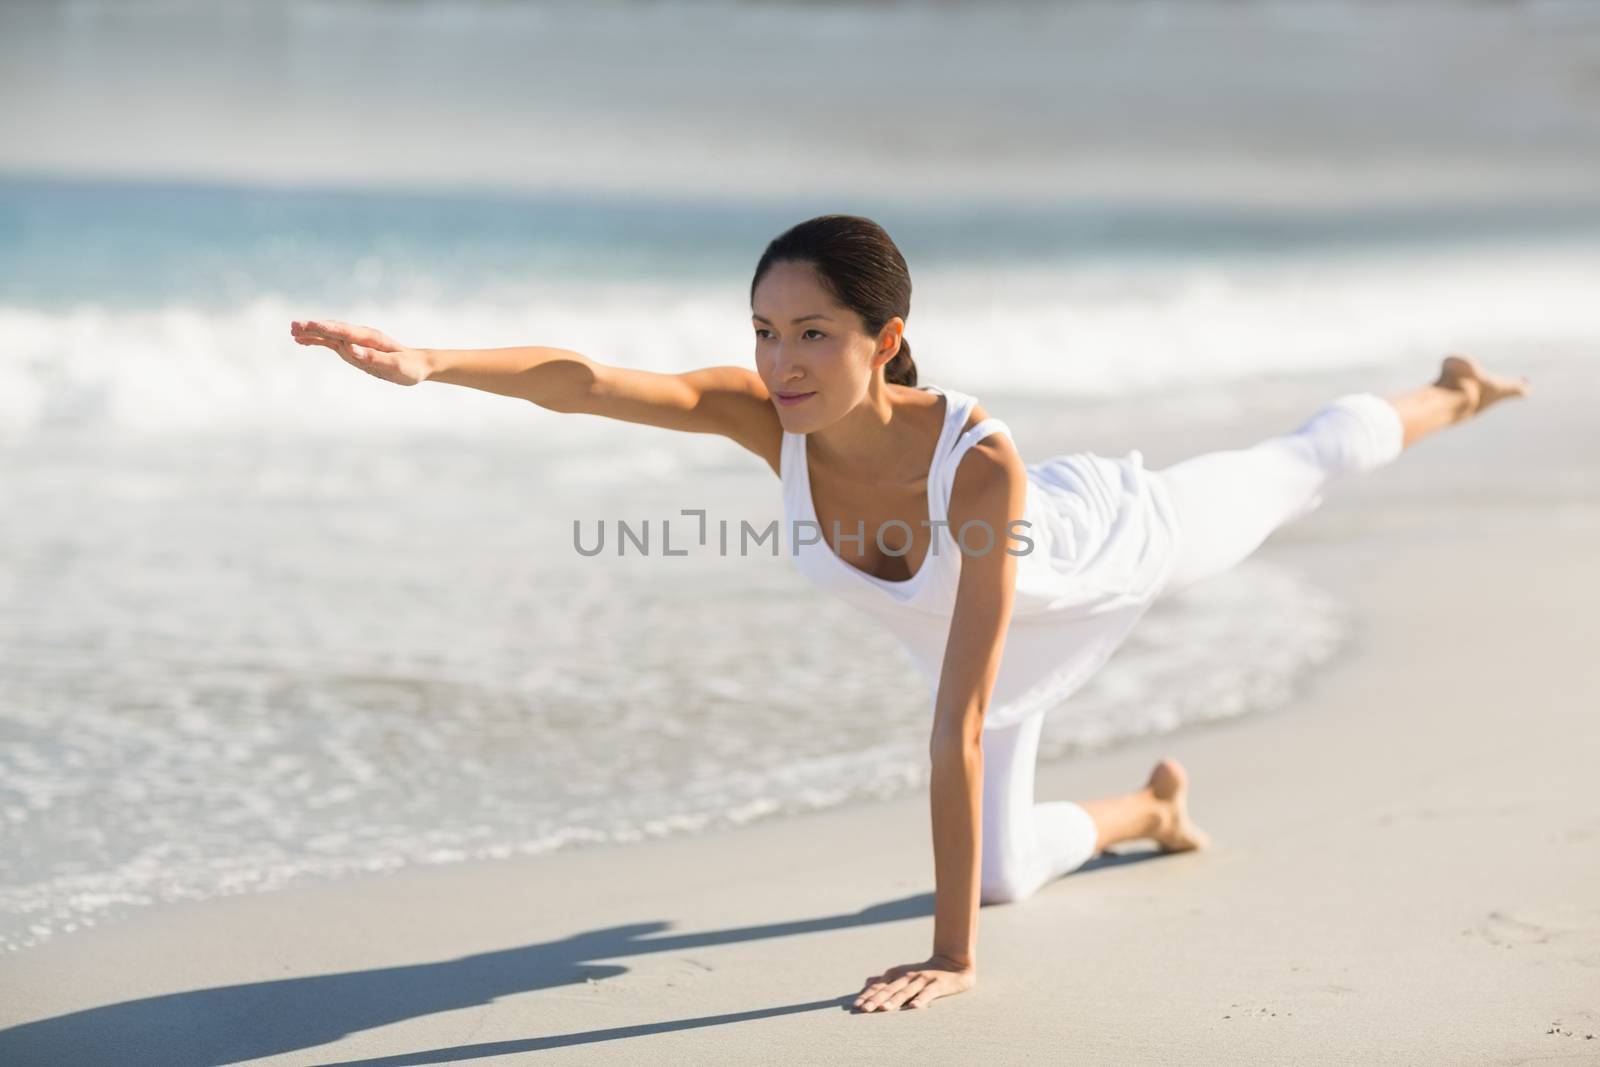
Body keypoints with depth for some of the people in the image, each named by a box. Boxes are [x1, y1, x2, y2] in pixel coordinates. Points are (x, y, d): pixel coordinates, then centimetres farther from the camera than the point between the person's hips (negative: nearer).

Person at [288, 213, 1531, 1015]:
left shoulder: (981, 463, -50)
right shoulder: (765, 416, -39)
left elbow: (962, 724, -50)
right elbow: (584, 379, -54)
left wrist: (954, 955, -48)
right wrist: (424, 362, -73)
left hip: (1110, 547, -3)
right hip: (989, 619, 4)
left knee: (1298, 469, 28)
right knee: (1000, 873, 15)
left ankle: (1451, 396, 61)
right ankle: (1150, 809, 48)